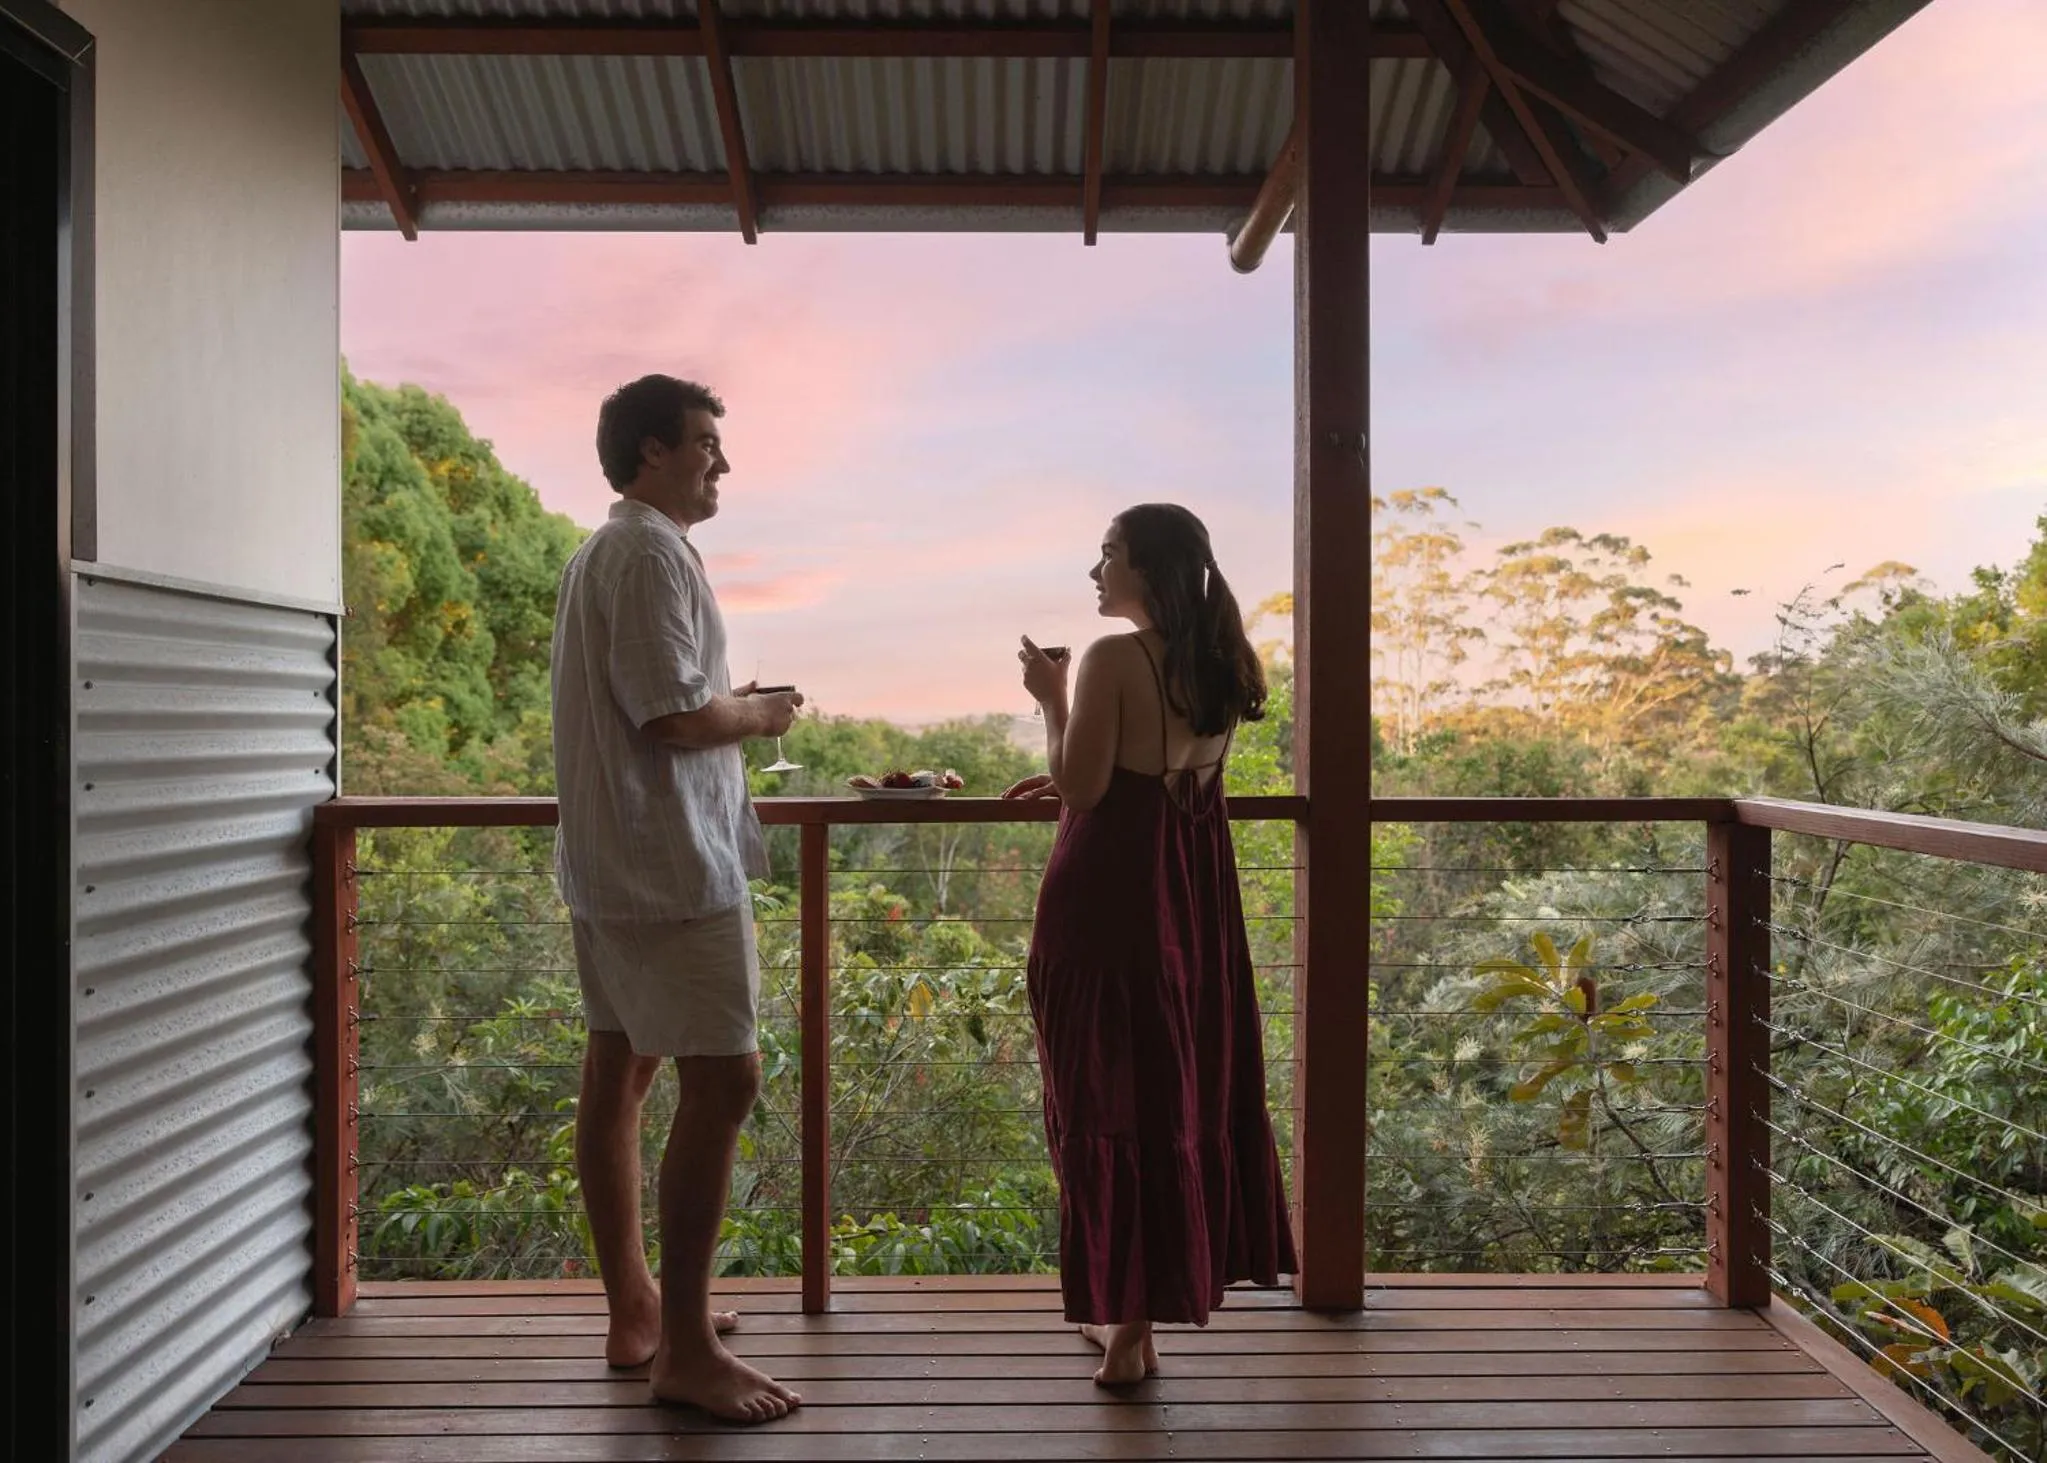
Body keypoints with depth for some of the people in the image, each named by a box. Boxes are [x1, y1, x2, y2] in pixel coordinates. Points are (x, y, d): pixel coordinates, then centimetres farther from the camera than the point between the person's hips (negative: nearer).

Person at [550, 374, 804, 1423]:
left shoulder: (600, 553, 18)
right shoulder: (652, 553, -14)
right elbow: (674, 717, -21)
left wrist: (728, 706, 12)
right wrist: (761, 715, -4)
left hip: (611, 862, 11)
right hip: (670, 862, -11)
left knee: (619, 1071, 13)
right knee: (721, 1080, -8)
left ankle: (633, 1310, 24)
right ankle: (684, 1346, 0)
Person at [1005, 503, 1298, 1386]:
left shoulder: (1113, 659, -14)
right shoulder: (1216, 665, 9)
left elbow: (1082, 790, -15)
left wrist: (1051, 700, -4)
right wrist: (1071, 779, 21)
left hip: (1111, 895, -8)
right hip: (1193, 897, 8)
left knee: (1111, 1091, 2)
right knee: (1181, 1087, 17)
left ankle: (1130, 1321, 12)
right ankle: (1145, 1301, 32)